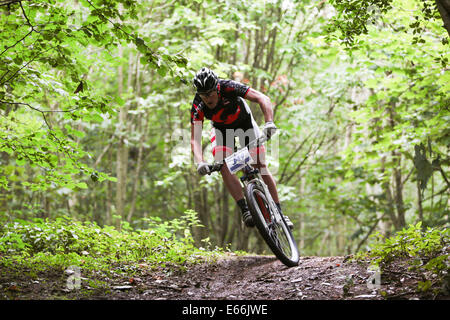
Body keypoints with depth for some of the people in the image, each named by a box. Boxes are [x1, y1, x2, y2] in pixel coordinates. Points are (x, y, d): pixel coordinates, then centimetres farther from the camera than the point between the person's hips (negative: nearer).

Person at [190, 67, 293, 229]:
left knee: (260, 165, -10)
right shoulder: (198, 107, -30)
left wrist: (269, 122, -55)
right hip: (221, 129, 1)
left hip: (244, 122, -1)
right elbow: (195, 139, -33)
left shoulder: (228, 87, -36)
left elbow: (263, 99, -39)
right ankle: (245, 210, -22)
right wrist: (200, 163, -51)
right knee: (223, 165, -24)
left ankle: (279, 213, -2)